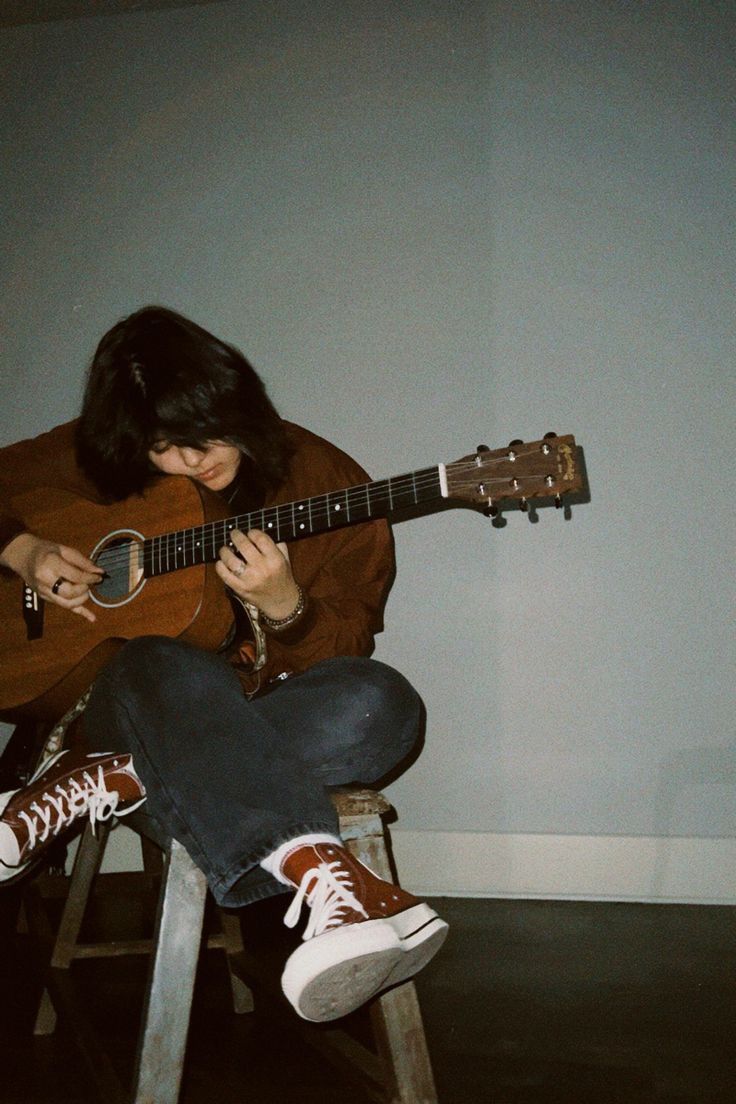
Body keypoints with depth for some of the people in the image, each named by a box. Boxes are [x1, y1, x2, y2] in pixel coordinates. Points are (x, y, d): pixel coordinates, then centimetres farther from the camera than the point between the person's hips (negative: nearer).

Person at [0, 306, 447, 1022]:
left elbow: (343, 653, -4)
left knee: (379, 706, -34)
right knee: (168, 670, -38)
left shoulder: (326, 480, -4)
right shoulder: (96, 457, 1)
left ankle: (96, 784, -34)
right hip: (132, 700, 0)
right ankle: (324, 881, -56)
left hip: (272, 712, 1)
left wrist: (285, 607, -25)